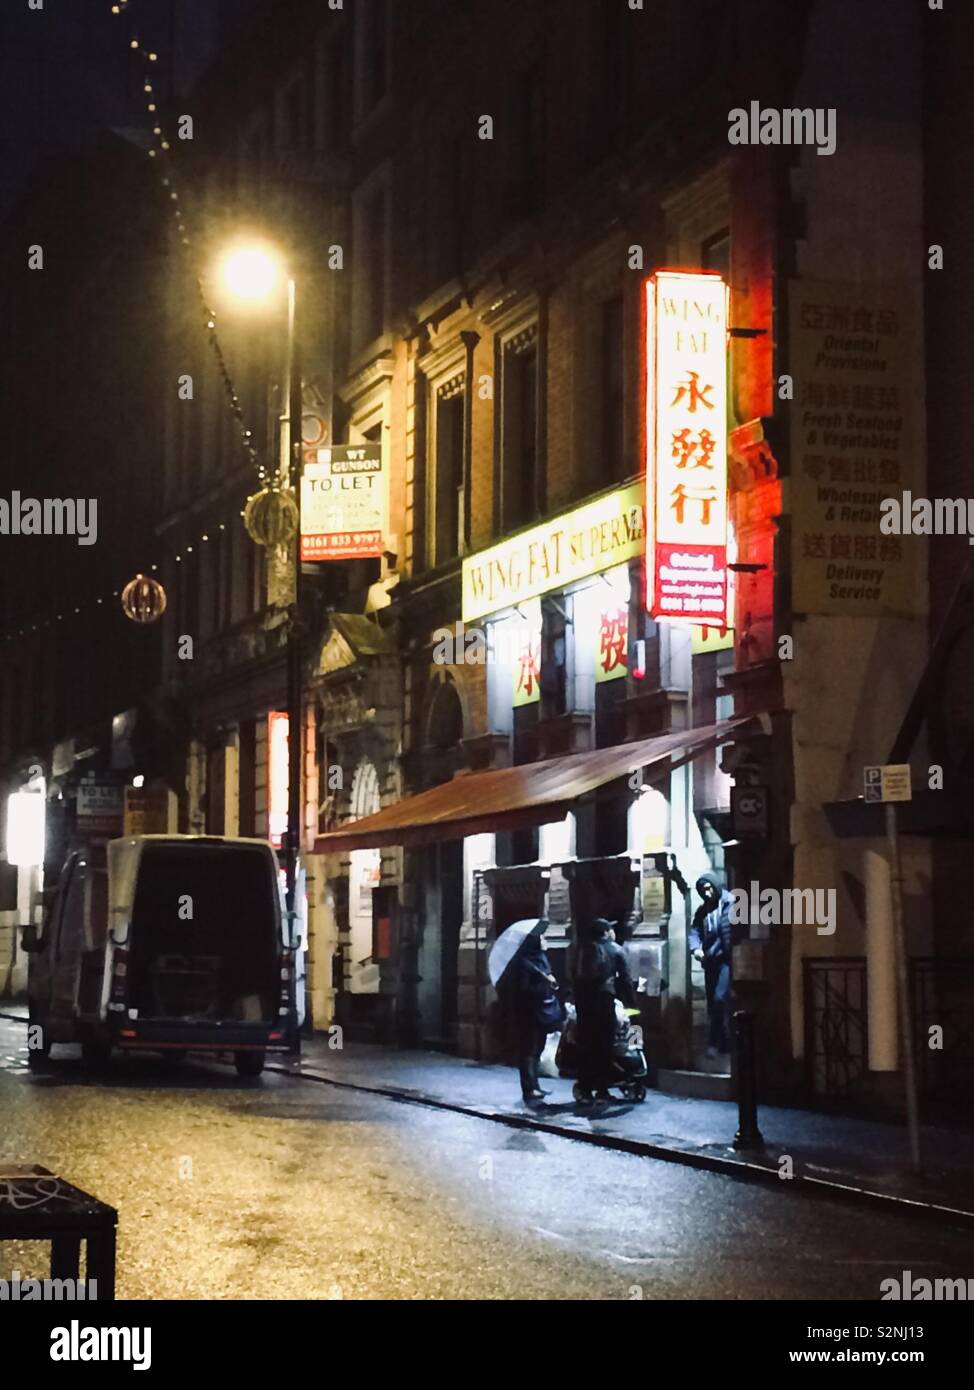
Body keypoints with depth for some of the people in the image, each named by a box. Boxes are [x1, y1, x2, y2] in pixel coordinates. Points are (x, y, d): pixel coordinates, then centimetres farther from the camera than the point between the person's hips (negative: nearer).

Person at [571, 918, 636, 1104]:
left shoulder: (583, 949, 17)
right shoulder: (616, 950, 6)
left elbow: (574, 974, 12)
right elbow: (625, 978, 4)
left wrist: (578, 994, 14)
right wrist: (631, 1002, 9)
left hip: (582, 997, 4)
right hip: (603, 997, -4)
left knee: (585, 1042, 6)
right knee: (604, 1043, 1)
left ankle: (584, 1088, 3)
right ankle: (602, 1090, 1)